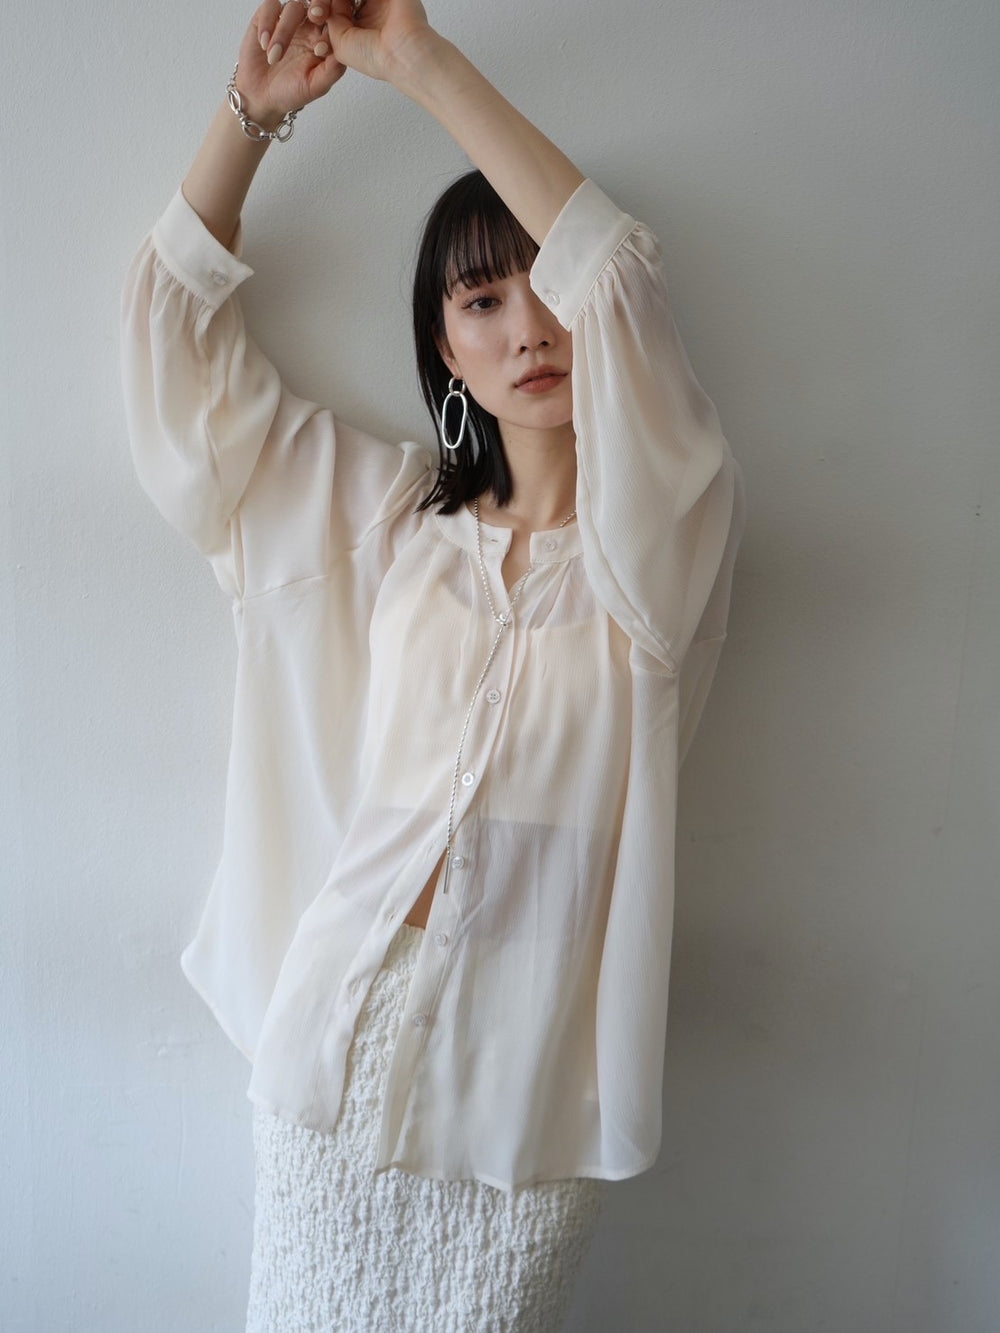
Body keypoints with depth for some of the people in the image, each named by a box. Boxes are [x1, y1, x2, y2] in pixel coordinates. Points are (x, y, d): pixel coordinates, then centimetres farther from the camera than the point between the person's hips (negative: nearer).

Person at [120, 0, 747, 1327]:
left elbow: (620, 279, -22)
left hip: (526, 1056, -2)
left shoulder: (661, 537, -5)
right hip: (339, 1030, 3)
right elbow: (182, 328, 10)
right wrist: (254, 109, 0)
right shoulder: (385, 514, 6)